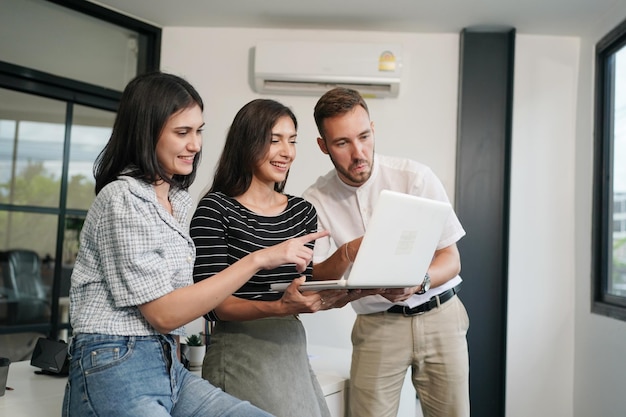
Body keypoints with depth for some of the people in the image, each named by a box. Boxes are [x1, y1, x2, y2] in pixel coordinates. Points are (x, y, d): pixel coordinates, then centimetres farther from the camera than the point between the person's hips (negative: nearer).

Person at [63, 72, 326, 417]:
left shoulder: (177, 200, 13)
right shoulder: (123, 198, -12)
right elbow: (163, 314, -16)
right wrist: (257, 260, -19)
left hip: (168, 368, 8)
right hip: (116, 373, -7)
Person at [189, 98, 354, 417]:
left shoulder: (303, 211, 7)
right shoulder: (215, 209, -10)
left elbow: (306, 294, 8)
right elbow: (217, 304, -14)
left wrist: (331, 297, -13)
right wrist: (279, 308, -29)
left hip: (294, 350, 6)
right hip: (240, 354, -6)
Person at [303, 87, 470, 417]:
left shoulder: (415, 176, -13)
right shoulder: (316, 199, -8)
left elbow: (451, 260, -9)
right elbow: (313, 278, -9)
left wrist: (417, 283, -30)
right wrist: (347, 253, -30)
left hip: (438, 314, 0)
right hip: (377, 324, 0)